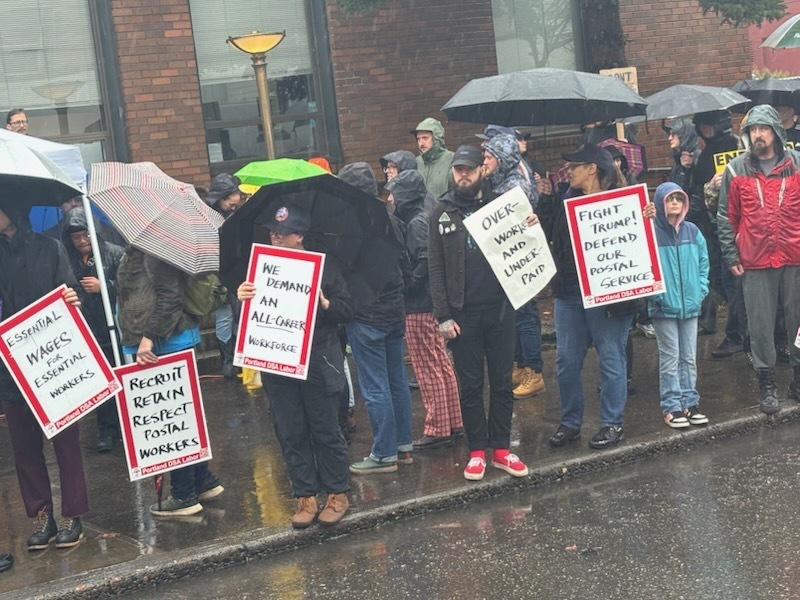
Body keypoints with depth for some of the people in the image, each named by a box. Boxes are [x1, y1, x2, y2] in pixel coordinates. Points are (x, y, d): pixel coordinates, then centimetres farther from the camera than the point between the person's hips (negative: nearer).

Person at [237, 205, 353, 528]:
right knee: (291, 435, 7)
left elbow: (347, 310, -3)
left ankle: (337, 494, 19)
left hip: (318, 362, -3)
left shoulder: (322, 265, -2)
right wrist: (240, 298, -13)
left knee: (326, 431, 5)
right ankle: (305, 498, 17)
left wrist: (324, 303, -22)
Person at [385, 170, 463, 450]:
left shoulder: (417, 222, -15)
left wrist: (405, 287, -16)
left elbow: (426, 261, -25)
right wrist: (406, 286, 7)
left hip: (419, 306, -10)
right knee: (441, 364, 15)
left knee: (428, 369, -3)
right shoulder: (417, 219, 12)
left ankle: (437, 429, 4)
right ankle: (452, 421, 23)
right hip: (429, 302, 10)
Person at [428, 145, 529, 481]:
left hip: (499, 309, 1)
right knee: (471, 386, 7)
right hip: (462, 314, -1)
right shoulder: (442, 213, 1)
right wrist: (443, 315, -8)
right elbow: (436, 267, -2)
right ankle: (477, 450, 16)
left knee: (502, 382, 8)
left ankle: (501, 448, 18)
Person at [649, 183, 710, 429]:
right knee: (670, 358, 1)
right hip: (664, 307, -4)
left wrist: (701, 290, 2)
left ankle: (690, 402, 20)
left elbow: (703, 262, 11)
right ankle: (671, 406, 7)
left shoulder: (692, 231, 6)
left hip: (690, 305, 4)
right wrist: (658, 295, -14)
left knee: (689, 357, 11)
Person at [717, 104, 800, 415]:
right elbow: (726, 216, 4)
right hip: (755, 262, 0)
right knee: (761, 326, 4)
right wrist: (731, 256, 1)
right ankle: (767, 385, 16)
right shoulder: (736, 169, 1)